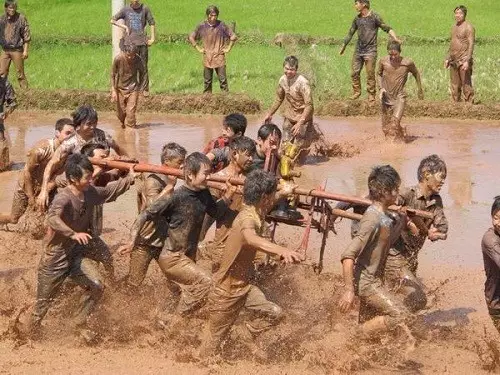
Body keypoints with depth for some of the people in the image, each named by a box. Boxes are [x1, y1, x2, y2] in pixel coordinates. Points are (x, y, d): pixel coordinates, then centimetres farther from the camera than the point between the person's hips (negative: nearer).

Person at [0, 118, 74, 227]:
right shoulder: (42, 149, -33)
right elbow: (27, 172, -23)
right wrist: (31, 197, -17)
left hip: (46, 188, 4)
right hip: (27, 185, -4)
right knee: (14, 219, 8)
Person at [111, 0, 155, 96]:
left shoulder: (145, 9, 2)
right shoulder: (125, 10, 3)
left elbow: (152, 23, 7)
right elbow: (112, 20, 5)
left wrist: (152, 38, 1)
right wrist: (125, 27, -3)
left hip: (142, 42, 0)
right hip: (130, 42, 0)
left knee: (143, 66, 2)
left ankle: (145, 89, 7)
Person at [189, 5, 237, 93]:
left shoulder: (222, 25, -4)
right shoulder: (202, 26, -1)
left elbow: (233, 36, 3)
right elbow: (191, 37, 9)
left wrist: (228, 48, -1)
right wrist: (198, 49, 3)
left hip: (219, 57, -1)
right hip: (207, 58, 1)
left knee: (223, 79, -4)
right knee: (207, 81, 7)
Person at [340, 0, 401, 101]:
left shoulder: (374, 17, -6)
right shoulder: (357, 19, 10)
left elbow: (387, 28, -9)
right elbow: (351, 32, 20)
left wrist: (395, 39, -24)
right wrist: (344, 46, 26)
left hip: (370, 50, -5)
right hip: (358, 50, 5)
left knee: (370, 74, -4)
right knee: (354, 72, 4)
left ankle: (371, 95, 5)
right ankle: (356, 92, 19)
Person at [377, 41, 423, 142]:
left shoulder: (407, 63, -12)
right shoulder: (383, 61, -7)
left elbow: (416, 74, 8)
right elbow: (379, 74, 12)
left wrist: (420, 90, 17)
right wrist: (381, 87, -3)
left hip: (400, 97, -3)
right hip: (386, 97, 3)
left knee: (395, 121, -21)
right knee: (386, 125, 9)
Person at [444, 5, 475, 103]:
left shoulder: (468, 27, -8)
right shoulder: (454, 27, 16)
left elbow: (471, 45, -14)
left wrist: (467, 61, -22)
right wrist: (447, 58, 19)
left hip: (463, 61, -8)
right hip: (453, 61, 8)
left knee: (466, 85, -8)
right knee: (455, 86, 9)